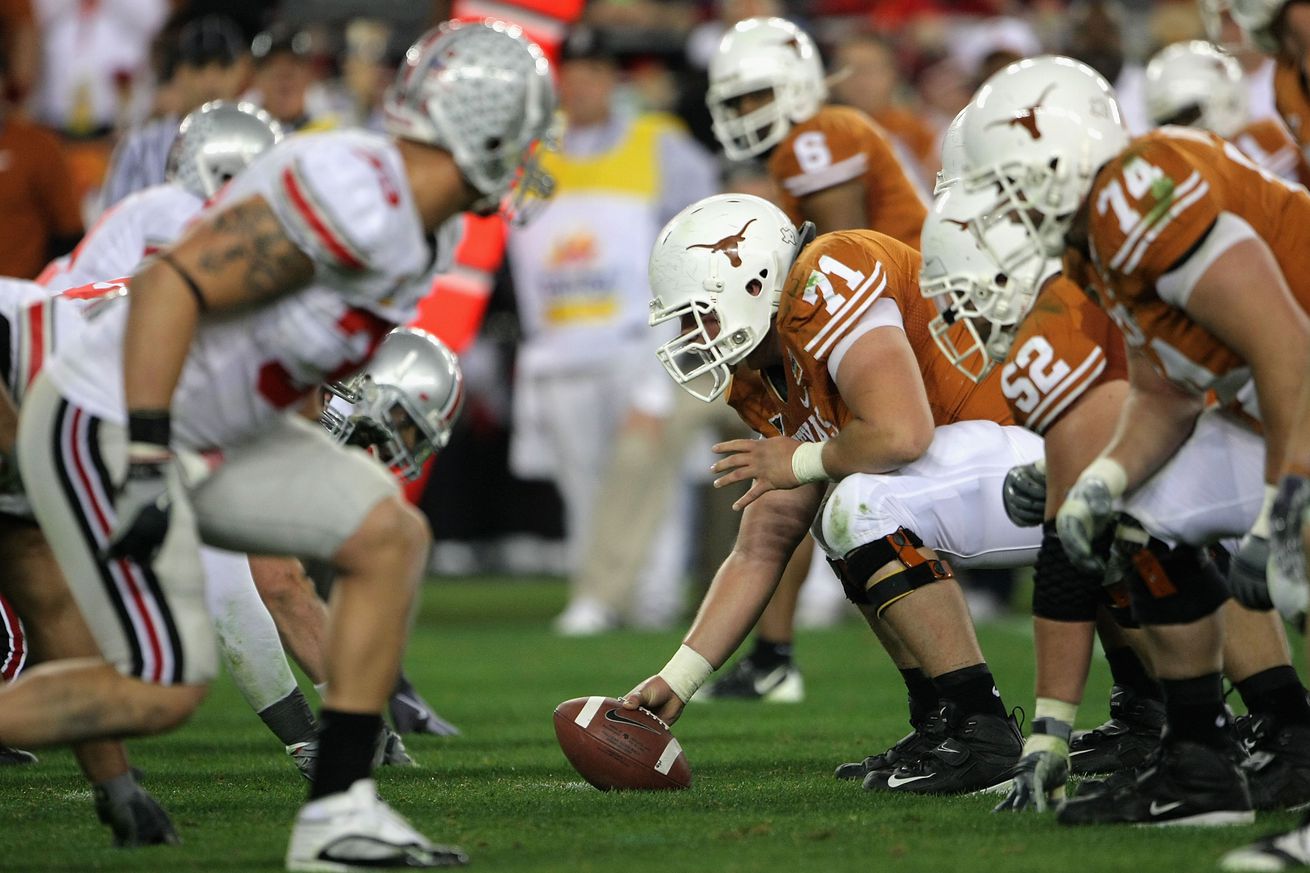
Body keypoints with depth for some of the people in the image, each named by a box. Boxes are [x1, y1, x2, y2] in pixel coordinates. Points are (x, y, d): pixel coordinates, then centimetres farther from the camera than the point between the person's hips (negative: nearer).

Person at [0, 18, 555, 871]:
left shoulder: (401, 225, 7)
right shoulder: (360, 207, -25)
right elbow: (170, 286, -28)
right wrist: (148, 466, -28)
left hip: (205, 436, 10)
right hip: (103, 430, -10)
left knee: (391, 538, 1)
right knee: (163, 689, -10)